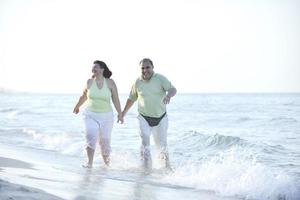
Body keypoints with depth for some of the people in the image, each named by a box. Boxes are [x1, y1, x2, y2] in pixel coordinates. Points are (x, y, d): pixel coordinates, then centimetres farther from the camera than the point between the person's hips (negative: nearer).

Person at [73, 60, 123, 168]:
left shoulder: (110, 83, -6)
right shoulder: (89, 82, -2)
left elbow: (115, 99, -1)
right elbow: (84, 96, 15)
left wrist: (120, 114, -2)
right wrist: (77, 106, 27)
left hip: (106, 116, 0)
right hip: (90, 115, 0)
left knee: (104, 140, 6)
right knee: (91, 137, -19)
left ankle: (106, 159, 34)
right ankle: (89, 163, -16)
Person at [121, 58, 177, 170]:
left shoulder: (160, 79, -9)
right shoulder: (137, 83, -2)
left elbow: (173, 89, -22)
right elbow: (132, 98, 13)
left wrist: (168, 96, -44)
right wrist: (124, 112, 21)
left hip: (160, 118, 0)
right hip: (144, 118, 0)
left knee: (162, 145, 10)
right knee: (145, 143, -15)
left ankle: (167, 166, 33)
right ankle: (147, 169, -10)